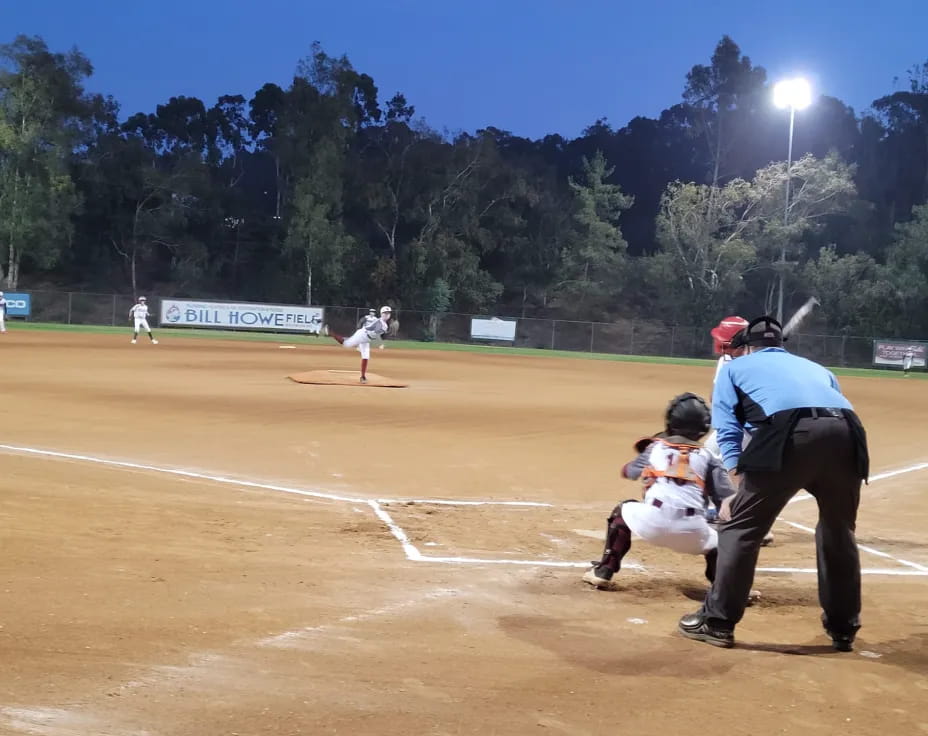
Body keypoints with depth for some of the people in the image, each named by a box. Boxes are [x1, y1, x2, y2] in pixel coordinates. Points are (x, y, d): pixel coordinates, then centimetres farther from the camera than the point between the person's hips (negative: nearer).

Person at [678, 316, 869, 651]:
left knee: (741, 525, 8)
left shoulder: (735, 367, 29)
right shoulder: (817, 368, 40)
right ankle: (843, 629, 33)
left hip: (789, 432, -4)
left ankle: (717, 621, 11)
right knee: (839, 531, 23)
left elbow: (728, 433, 15)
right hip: (847, 434, 5)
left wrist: (741, 490, 8)